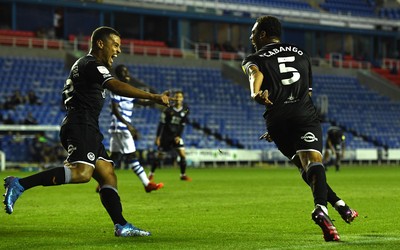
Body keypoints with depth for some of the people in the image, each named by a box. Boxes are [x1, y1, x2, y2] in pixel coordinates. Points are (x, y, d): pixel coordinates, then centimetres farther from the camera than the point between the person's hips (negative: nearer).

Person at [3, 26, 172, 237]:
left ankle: (121, 226, 1)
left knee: (108, 175, 5)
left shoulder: (86, 65, 26)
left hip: (88, 130, 11)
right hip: (81, 126, -11)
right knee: (82, 172, -28)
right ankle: (19, 185, -29)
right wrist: (153, 97, -27)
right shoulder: (91, 65, -7)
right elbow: (117, 87, -22)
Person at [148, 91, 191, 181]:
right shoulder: (168, 110, -12)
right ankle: (151, 173, 22)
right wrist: (157, 137, -9)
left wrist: (179, 136, -4)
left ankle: (183, 175, 4)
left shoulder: (185, 110, -2)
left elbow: (182, 125, 5)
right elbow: (162, 123, -8)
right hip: (166, 136, -3)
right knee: (159, 156, 4)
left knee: (182, 154, -9)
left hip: (176, 136, 3)